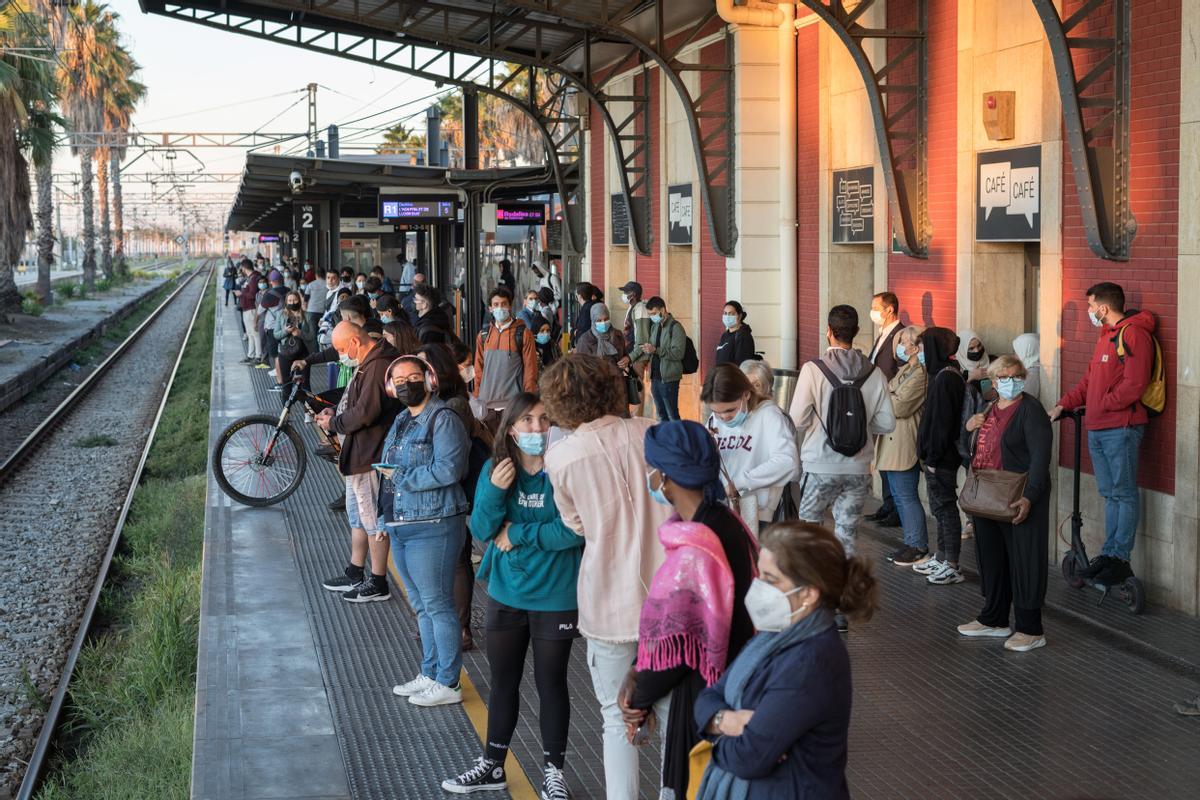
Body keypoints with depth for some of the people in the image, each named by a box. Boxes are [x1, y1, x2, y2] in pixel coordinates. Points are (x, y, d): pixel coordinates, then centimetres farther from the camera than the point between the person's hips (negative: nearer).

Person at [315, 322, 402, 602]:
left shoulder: (377, 366, -23)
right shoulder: (367, 363, 12)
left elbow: (365, 413, -28)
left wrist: (333, 423, -13)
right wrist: (335, 413, 5)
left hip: (370, 456, -11)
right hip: (359, 455, 11)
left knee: (373, 519, -1)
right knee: (357, 515, 20)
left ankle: (378, 583, 8)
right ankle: (355, 573, 33)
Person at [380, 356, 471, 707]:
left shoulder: (444, 420, -12)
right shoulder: (401, 421, 15)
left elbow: (448, 470, -23)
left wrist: (401, 477, -15)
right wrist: (385, 518, 11)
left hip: (432, 528, -9)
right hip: (401, 528, 9)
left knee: (437, 604, -4)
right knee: (421, 605, 16)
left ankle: (447, 684, 3)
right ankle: (429, 674, 27)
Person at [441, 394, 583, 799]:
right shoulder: (495, 467, -3)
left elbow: (574, 531, -23)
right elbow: (481, 530, -7)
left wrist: (518, 533, -16)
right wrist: (495, 490, -24)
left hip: (555, 597, -4)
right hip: (506, 594, 4)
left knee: (551, 682, 9)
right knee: (502, 680, 17)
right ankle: (492, 765, 33)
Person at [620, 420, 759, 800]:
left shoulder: (692, 554, -29)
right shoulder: (725, 522, -1)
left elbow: (674, 647, -20)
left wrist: (640, 698, -3)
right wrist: (638, 674, 5)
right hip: (733, 685, 8)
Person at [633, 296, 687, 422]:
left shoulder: (675, 327, -11)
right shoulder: (654, 327, 13)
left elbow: (678, 353, -20)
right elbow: (646, 349, 22)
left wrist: (655, 350, -25)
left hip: (668, 378, -8)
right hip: (655, 377, 8)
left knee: (672, 414, -4)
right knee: (661, 415, 14)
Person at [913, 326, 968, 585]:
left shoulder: (945, 377, -18)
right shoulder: (945, 373, 12)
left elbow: (941, 420, -21)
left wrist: (932, 457, -20)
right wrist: (928, 455, 16)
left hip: (941, 458, -10)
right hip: (939, 456, 10)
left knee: (945, 507, -4)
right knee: (941, 508, 16)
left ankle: (952, 567, 2)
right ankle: (942, 559, 26)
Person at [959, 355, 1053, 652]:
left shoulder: (1030, 410, -11)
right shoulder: (989, 409, 14)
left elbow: (1040, 456, -19)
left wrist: (1029, 497, -26)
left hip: (1019, 500, -8)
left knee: (1024, 561, -3)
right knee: (991, 558, 15)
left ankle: (1030, 629, 4)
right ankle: (994, 619, 29)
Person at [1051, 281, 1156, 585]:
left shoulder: (1133, 335, -12)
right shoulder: (1106, 336, 19)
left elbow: (1134, 385, -20)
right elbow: (1090, 379, 23)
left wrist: (1100, 406, -12)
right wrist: (1065, 404, 11)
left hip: (1121, 429, -9)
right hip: (1097, 430, 9)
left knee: (1124, 494, -3)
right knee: (1110, 494, 13)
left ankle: (1120, 558, 0)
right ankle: (1109, 553, 18)